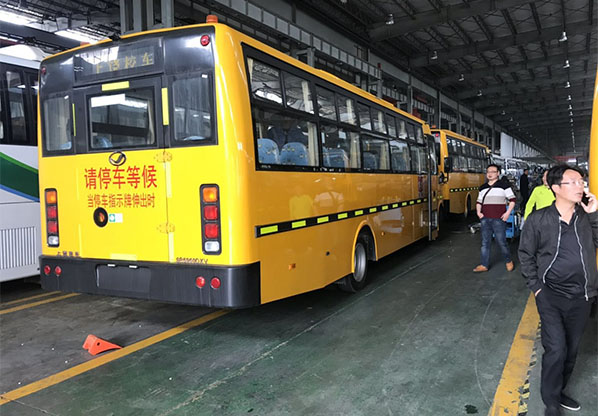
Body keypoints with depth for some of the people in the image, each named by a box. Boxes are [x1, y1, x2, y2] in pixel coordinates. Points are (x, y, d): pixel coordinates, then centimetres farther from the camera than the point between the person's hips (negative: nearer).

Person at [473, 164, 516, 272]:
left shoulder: (503, 184, -1)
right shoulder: (483, 188, 14)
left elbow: (512, 200, -1)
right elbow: (479, 202, 23)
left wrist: (508, 212, -10)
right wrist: (478, 212, 7)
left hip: (498, 219, -5)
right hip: (485, 219, 5)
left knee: (502, 242, -1)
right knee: (485, 243, 7)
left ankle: (508, 261, 22)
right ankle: (484, 265, 15)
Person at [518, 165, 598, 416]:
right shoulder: (538, 219, -7)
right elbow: (526, 254, 1)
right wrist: (535, 287, -3)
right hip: (551, 295, -4)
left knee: (571, 349, 15)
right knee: (556, 350, -8)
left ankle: (558, 391, 37)